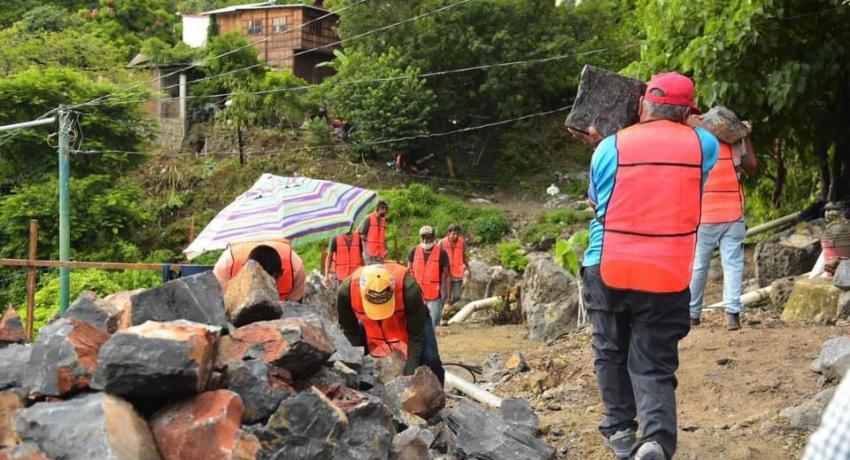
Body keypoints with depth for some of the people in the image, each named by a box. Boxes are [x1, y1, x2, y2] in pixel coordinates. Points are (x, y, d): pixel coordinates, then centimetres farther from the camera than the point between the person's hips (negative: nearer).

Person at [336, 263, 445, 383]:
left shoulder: (409, 288, -41)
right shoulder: (346, 290, -34)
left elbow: (416, 336, -28)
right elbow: (349, 331, -14)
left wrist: (410, 373, -29)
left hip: (412, 320, -2)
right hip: (370, 326, 3)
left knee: (430, 361, -19)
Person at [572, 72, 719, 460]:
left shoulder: (610, 148, 0)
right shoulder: (703, 145, 3)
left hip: (608, 271, 0)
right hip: (668, 277, 0)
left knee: (611, 354, 20)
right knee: (654, 365, 3)